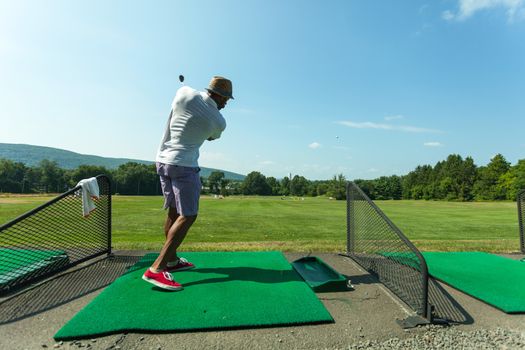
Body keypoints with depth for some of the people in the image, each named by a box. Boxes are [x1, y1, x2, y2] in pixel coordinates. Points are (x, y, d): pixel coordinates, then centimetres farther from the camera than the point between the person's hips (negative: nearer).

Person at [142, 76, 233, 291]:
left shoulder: (185, 93, 0)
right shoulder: (219, 122, -7)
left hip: (163, 159, 7)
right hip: (184, 165, -7)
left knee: (174, 211, 15)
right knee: (187, 216, -5)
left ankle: (171, 260, 25)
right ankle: (156, 268, -13)